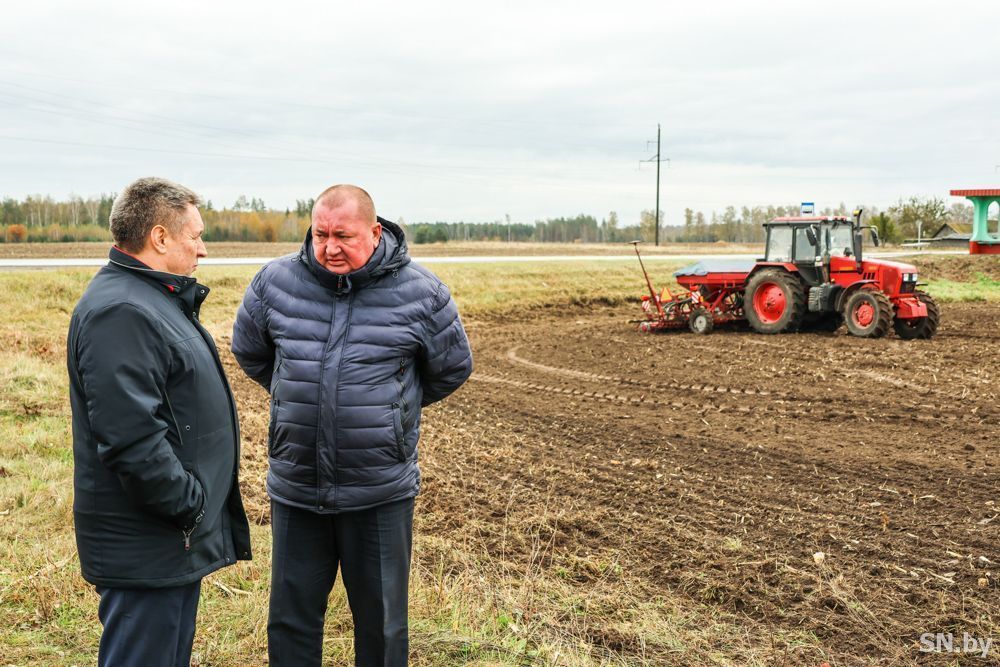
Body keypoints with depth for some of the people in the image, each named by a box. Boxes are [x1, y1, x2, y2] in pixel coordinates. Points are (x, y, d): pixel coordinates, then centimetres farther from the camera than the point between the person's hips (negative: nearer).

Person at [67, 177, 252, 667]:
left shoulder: (153, 298, 14)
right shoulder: (120, 312, -20)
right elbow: (131, 437, -28)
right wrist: (189, 505, -19)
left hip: (179, 538, 11)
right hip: (146, 550, -11)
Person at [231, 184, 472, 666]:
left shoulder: (421, 294, -8)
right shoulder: (275, 282, -3)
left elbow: (452, 370, 7)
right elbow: (249, 352, 16)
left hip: (380, 494, -2)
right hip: (295, 488, 2)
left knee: (381, 624, 13)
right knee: (290, 620, 15)